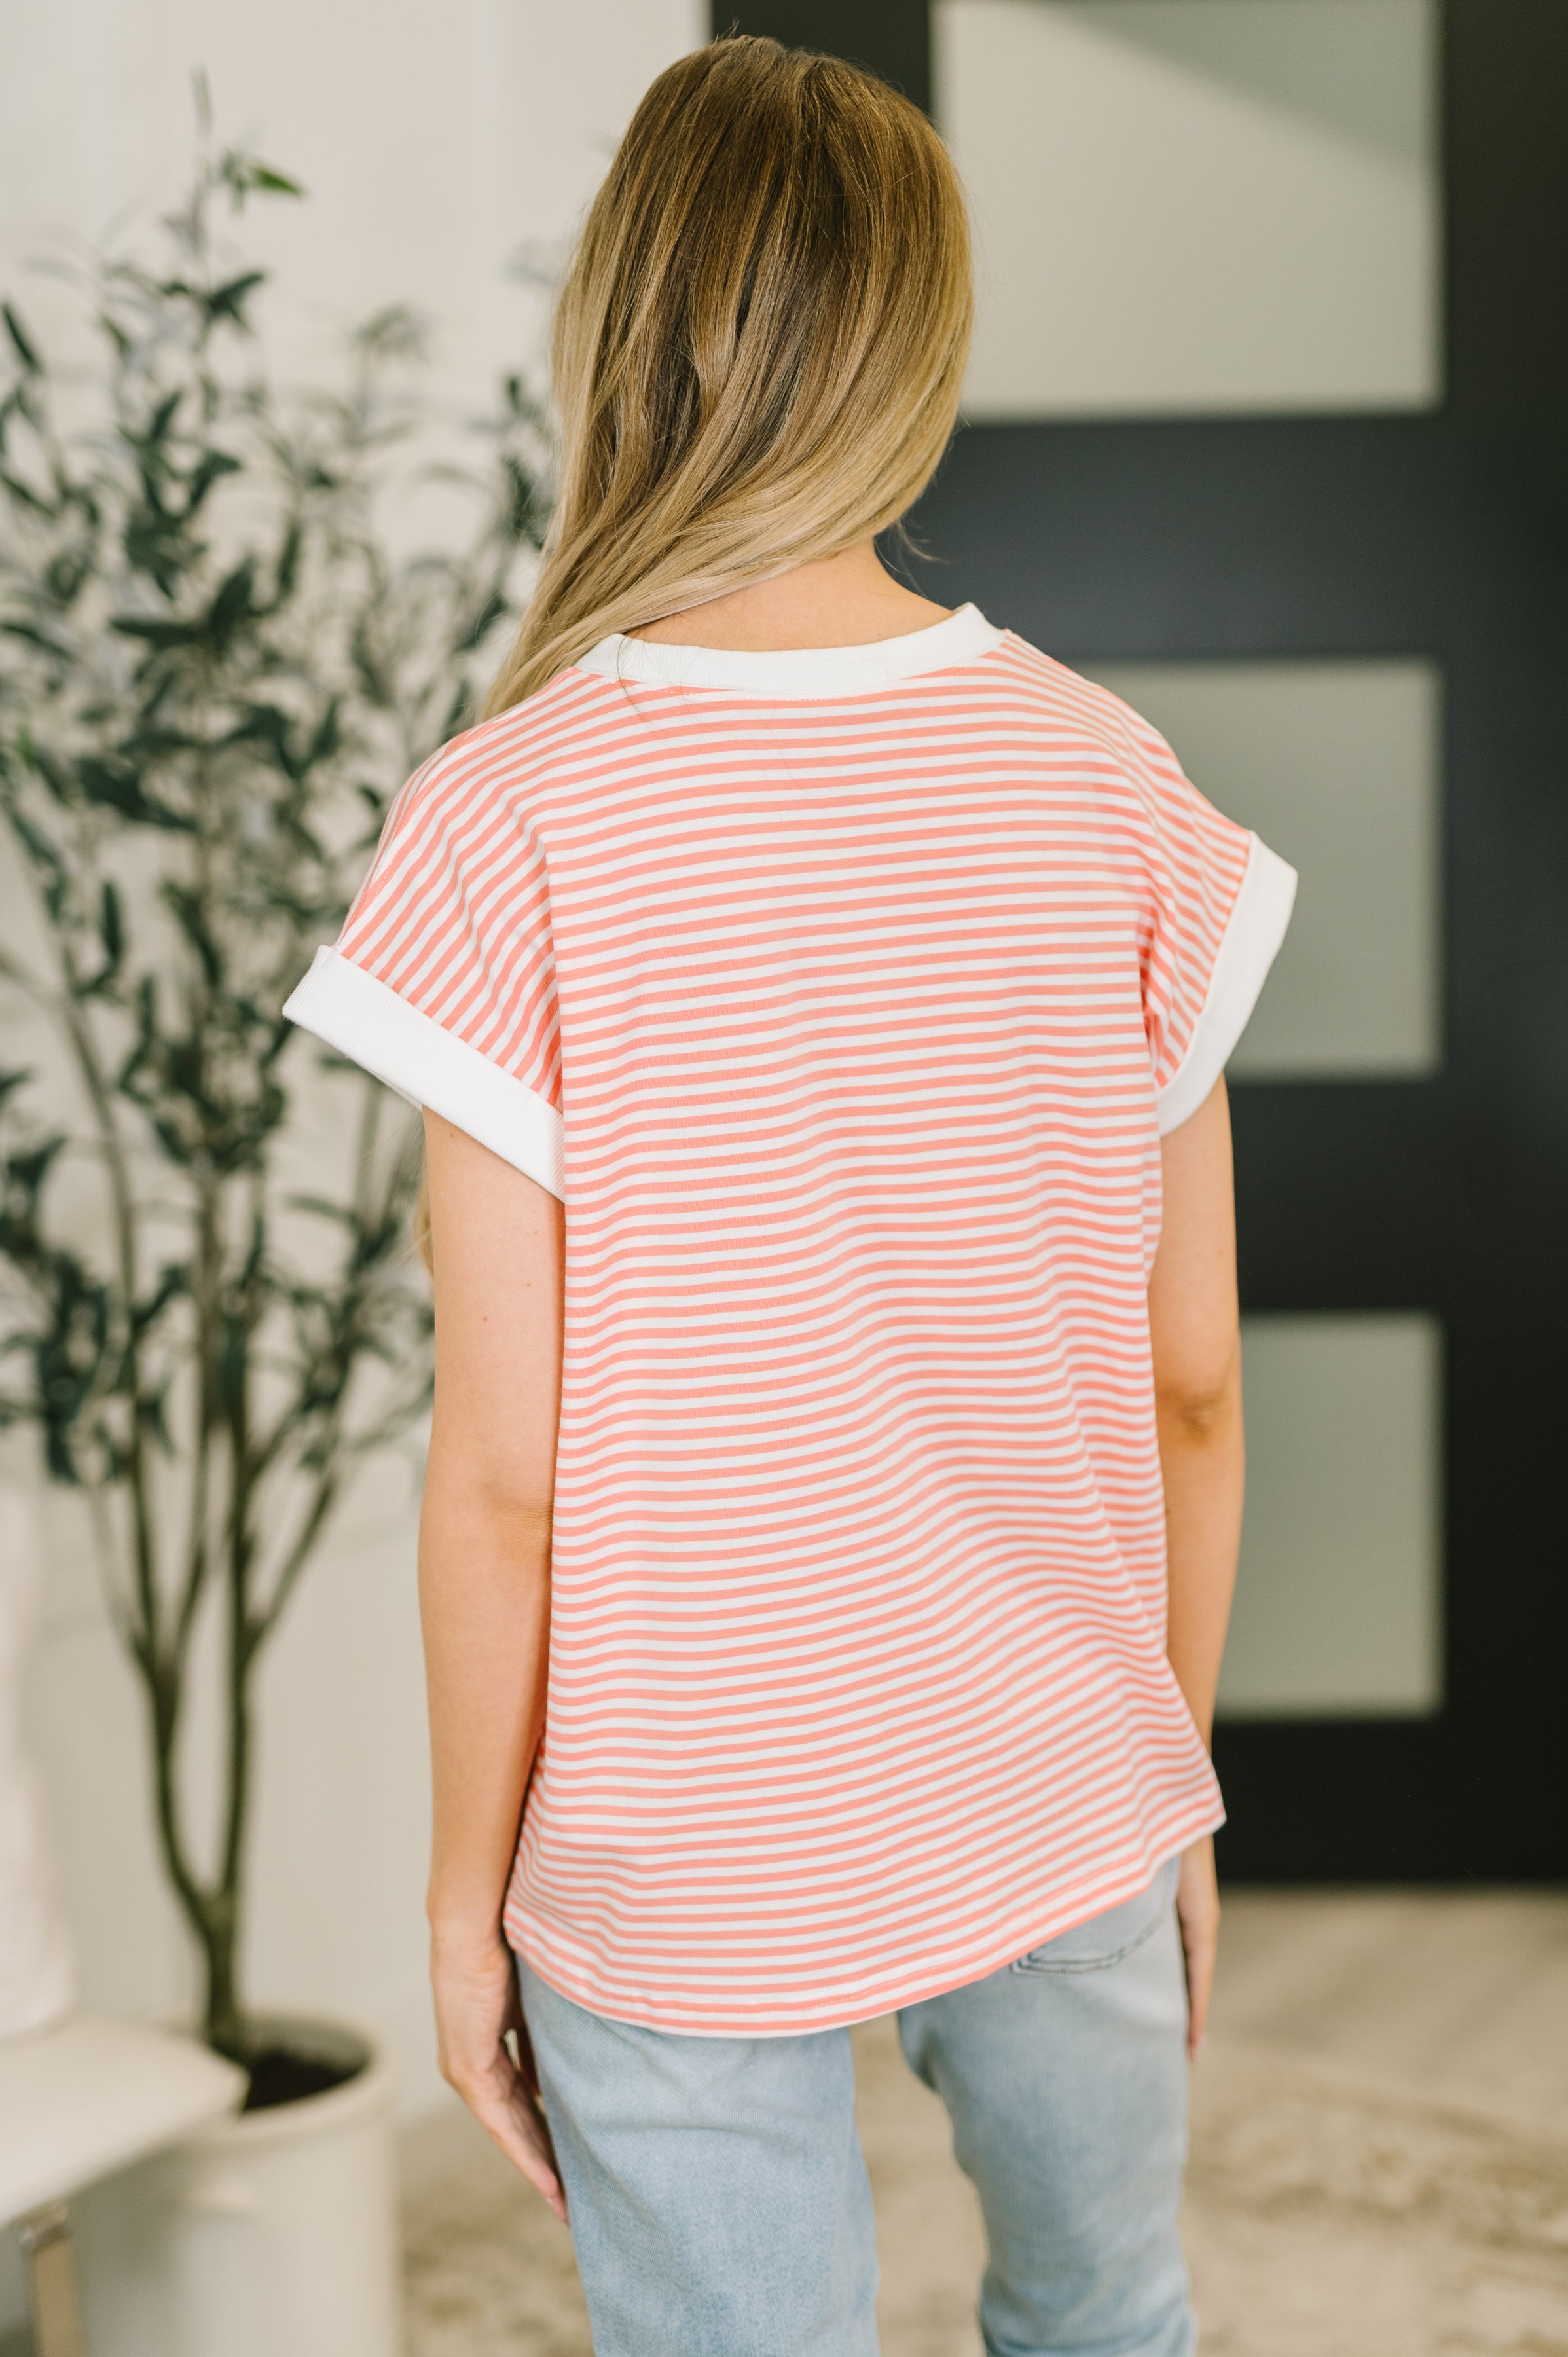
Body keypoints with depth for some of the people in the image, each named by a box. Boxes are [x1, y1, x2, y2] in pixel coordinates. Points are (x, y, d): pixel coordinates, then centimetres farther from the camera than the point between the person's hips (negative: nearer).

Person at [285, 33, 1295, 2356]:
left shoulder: (516, 819, -16)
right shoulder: (1112, 786, -7)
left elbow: (503, 1478, -14)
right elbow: (1191, 1390, -1)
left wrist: (465, 1892, 1)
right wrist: (1173, 1780, 13)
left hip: (684, 1877, -3)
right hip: (1068, 1816, 3)